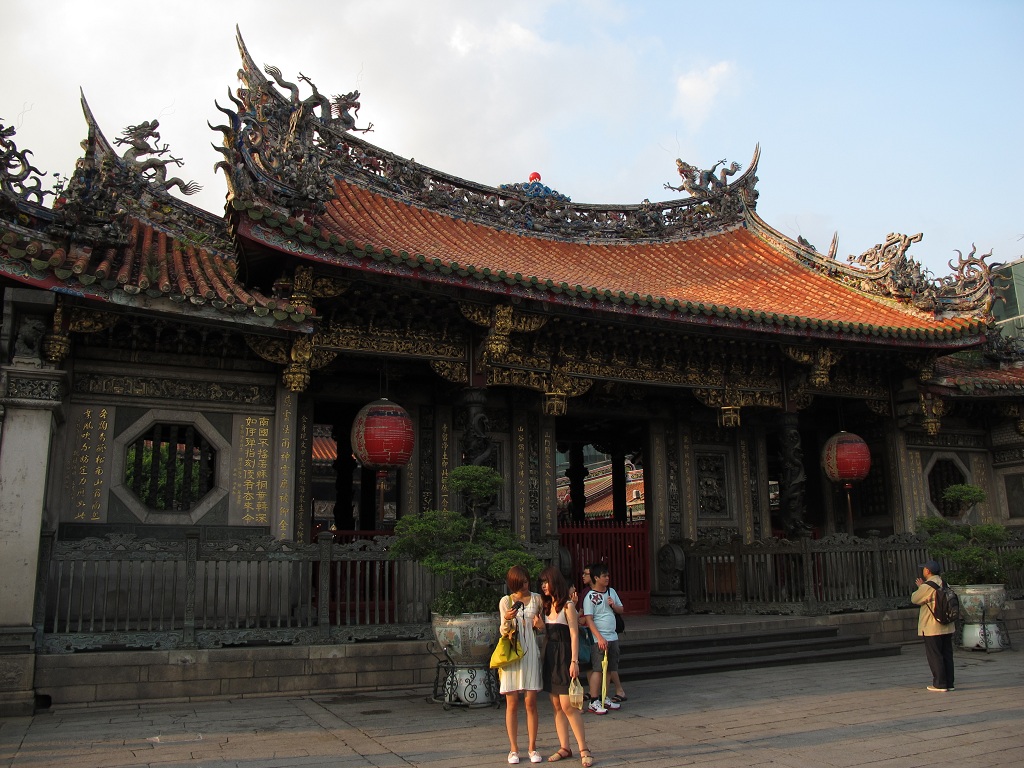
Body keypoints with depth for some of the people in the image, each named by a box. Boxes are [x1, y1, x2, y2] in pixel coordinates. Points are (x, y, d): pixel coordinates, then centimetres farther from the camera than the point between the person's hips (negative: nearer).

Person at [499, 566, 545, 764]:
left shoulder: (536, 599, 7)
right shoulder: (505, 601, 4)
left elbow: (542, 627, 15)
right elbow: (504, 631, 2)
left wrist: (541, 625, -8)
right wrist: (507, 620, -19)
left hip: (530, 653, 1)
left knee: (531, 703, 0)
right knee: (512, 703, 2)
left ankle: (533, 748, 11)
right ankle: (513, 749, 10)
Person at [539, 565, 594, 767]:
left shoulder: (567, 606, -8)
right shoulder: (547, 606, 13)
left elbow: (574, 635, -12)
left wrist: (574, 661, -17)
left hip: (564, 656, -7)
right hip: (550, 657, 7)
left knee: (567, 705, -10)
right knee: (556, 705, 7)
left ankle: (584, 750, -3)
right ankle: (564, 748, 12)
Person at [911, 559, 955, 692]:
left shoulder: (928, 586, -18)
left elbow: (914, 599, -7)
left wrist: (920, 587, 9)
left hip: (932, 628, -8)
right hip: (947, 626, 8)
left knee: (934, 656, 0)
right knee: (947, 655, 12)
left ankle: (940, 684, 1)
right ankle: (949, 683, 17)